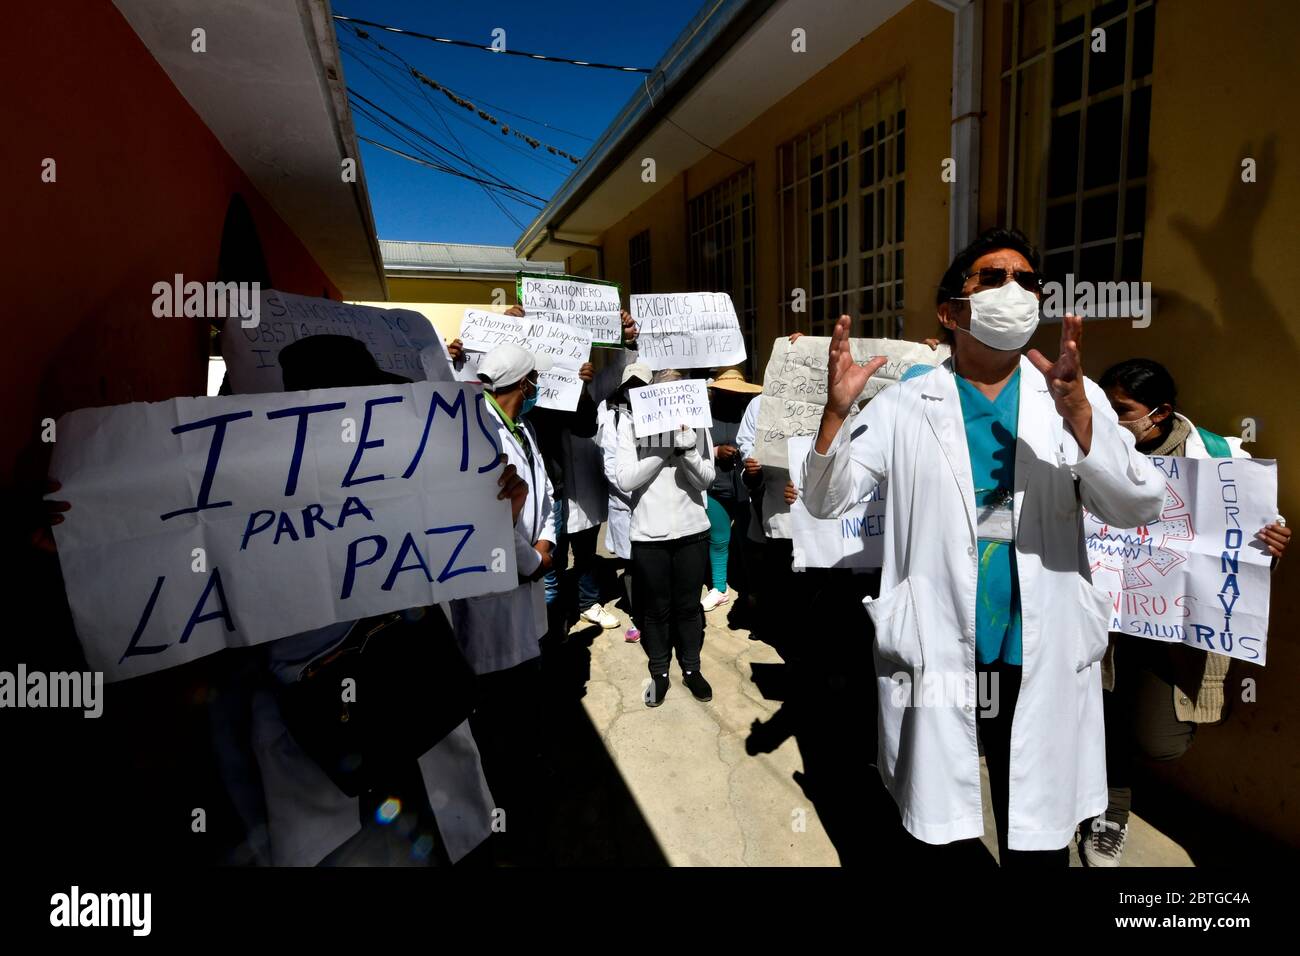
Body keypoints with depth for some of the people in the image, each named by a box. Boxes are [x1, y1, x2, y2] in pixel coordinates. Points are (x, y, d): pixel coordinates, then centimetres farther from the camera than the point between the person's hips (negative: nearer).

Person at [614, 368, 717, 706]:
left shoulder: (695, 420, -2)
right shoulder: (632, 422, -7)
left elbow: (706, 478, -4)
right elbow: (624, 480, -14)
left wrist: (688, 450, -23)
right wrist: (666, 449, -19)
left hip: (692, 530, 2)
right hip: (649, 533, -1)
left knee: (689, 605, 16)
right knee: (656, 608, 14)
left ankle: (691, 668, 36)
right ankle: (659, 671, 34)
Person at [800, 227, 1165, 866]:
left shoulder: (1076, 397, 1)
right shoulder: (905, 407, -3)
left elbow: (1139, 508, -10)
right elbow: (826, 501, -6)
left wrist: (1077, 411, -27)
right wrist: (836, 410, -23)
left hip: (1044, 662, 2)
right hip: (934, 657, -1)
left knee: (1039, 844, 19)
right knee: (936, 834, 17)